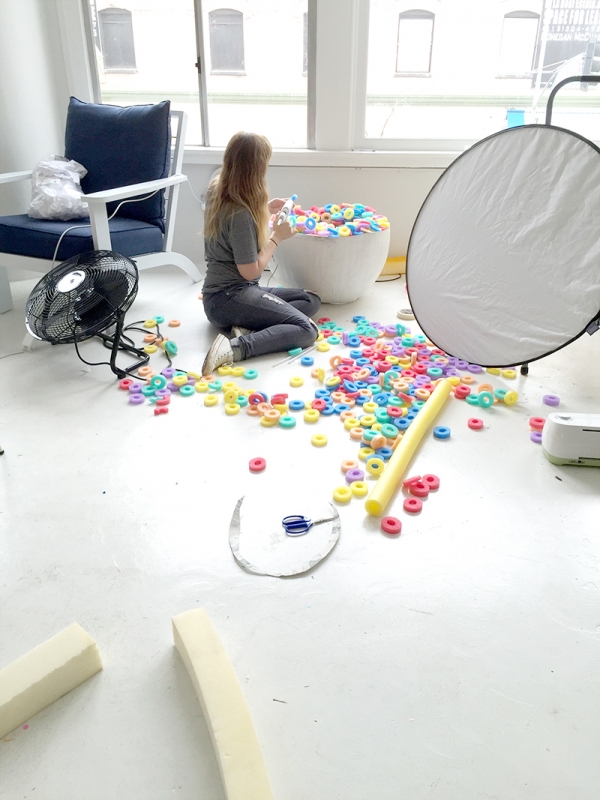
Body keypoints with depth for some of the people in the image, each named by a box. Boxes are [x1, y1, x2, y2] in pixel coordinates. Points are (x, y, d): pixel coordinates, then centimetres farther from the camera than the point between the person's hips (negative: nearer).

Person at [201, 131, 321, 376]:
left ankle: (247, 328, -8)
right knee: (307, 329, -18)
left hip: (222, 293, 10)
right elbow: (250, 271, -17)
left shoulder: (216, 191, 5)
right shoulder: (240, 213, -21)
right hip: (228, 297, -10)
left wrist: (264, 211, 15)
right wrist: (276, 237, -5)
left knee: (312, 299, 11)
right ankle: (235, 348, -28)